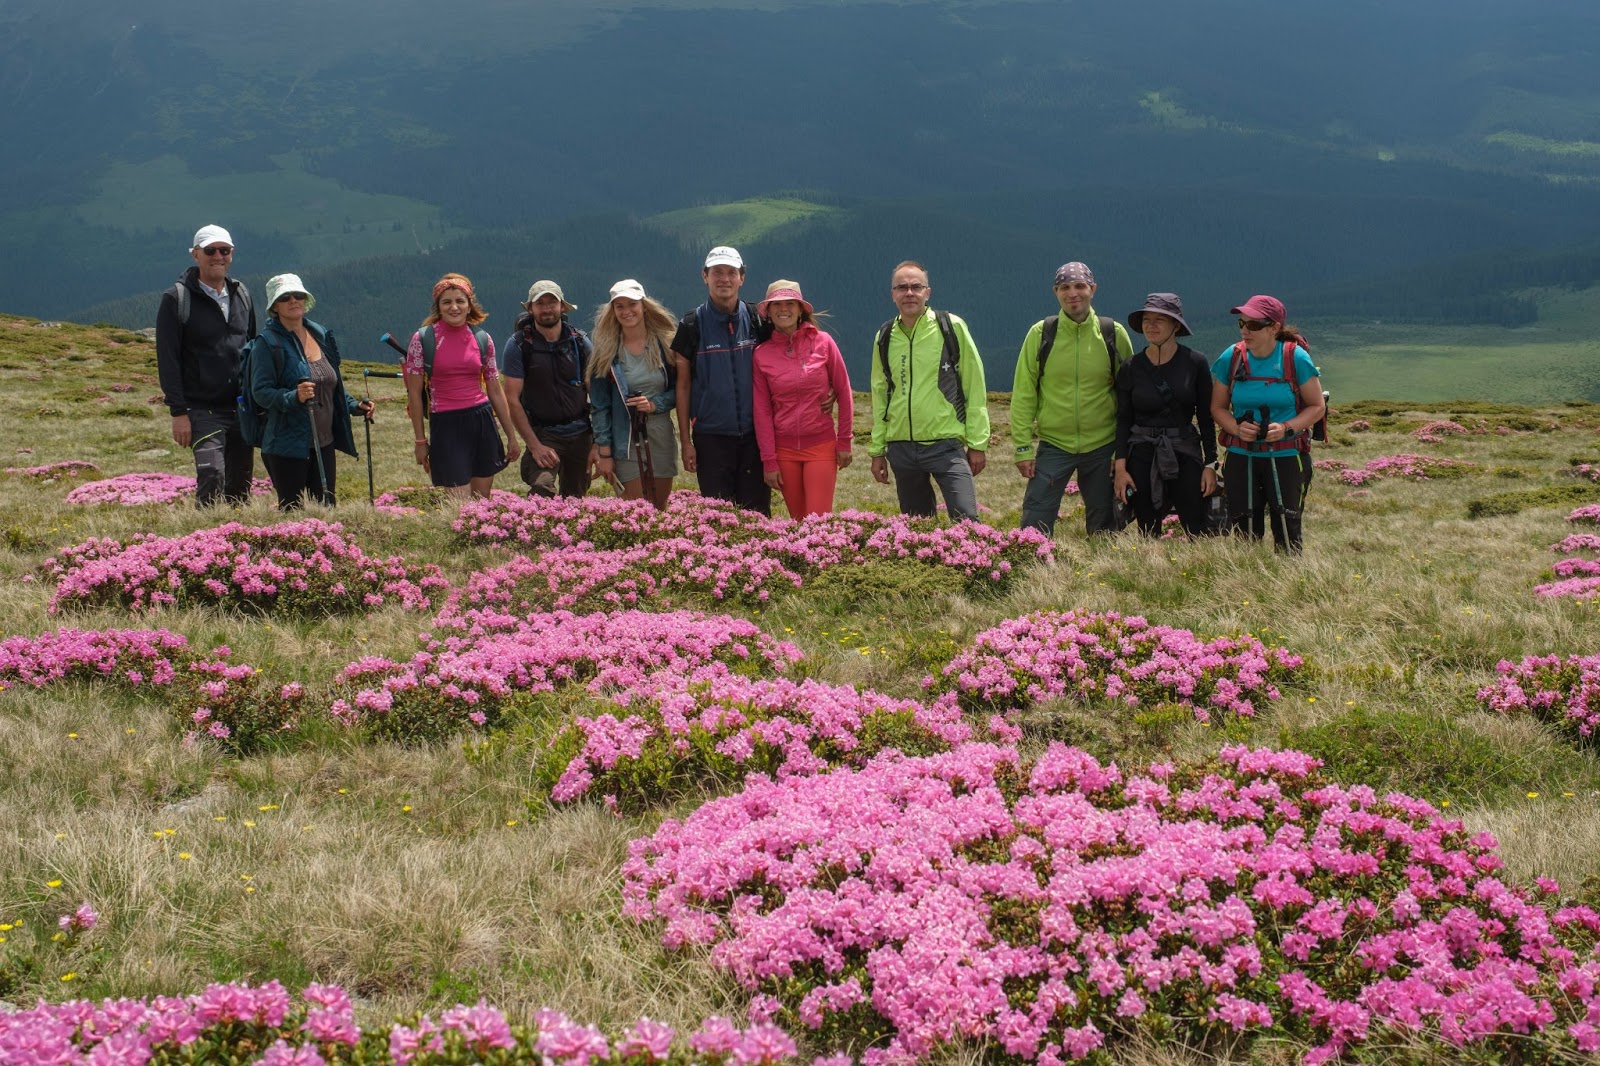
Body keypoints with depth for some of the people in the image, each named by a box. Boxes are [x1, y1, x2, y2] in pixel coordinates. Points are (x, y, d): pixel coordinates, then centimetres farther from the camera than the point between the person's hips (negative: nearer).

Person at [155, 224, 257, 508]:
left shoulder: (241, 295, 13)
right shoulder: (176, 299, -4)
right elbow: (167, 359, -7)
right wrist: (178, 412, -13)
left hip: (242, 408, 6)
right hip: (202, 408, -5)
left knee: (242, 484, 8)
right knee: (212, 475, -22)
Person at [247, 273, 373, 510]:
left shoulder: (321, 336, 13)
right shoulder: (267, 342, -7)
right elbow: (260, 392, -14)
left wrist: (355, 405, 10)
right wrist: (294, 397, -29)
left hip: (323, 443, 6)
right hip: (287, 446, -6)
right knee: (292, 511, -5)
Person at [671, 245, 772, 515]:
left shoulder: (756, 320, 4)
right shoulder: (692, 325, -1)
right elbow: (683, 386, 2)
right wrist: (685, 441, -1)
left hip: (754, 434, 1)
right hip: (711, 437, -1)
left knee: (757, 513, 3)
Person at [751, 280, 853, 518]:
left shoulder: (822, 342, -2)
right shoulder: (762, 354, 1)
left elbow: (843, 392, 3)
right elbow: (762, 410, 2)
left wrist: (844, 442, 1)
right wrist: (768, 462, -2)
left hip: (821, 445, -1)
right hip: (784, 449, 1)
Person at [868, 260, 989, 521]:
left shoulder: (951, 327, -3)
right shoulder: (885, 337, 8)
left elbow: (975, 387, -1)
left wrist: (977, 443, -4)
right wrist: (877, 450, 13)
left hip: (946, 445, -4)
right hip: (901, 448, 4)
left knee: (966, 519, -15)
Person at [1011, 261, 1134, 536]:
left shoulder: (1114, 334, 0)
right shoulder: (1040, 334, -2)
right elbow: (1023, 394, 0)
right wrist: (1022, 447, -5)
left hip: (1103, 447, 1)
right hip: (1053, 445, -1)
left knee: (1103, 526, 9)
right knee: (1035, 524, -7)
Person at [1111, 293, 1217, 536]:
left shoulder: (1195, 363, -1)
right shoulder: (1130, 369, 2)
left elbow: (1206, 417, 3)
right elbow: (1123, 420, 5)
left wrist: (1210, 464, -1)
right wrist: (1120, 466, -4)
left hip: (1185, 453, -1)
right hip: (1141, 455, 1)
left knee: (1198, 532, -5)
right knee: (1148, 532, 4)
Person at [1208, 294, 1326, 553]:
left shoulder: (1296, 358, -7)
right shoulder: (1231, 358, 0)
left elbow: (1317, 406, 1)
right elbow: (1217, 408, 9)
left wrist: (1287, 428, -15)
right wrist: (1237, 428, -12)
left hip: (1286, 456, -2)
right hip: (1241, 457, 2)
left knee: (1287, 531, -2)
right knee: (1243, 532, 5)